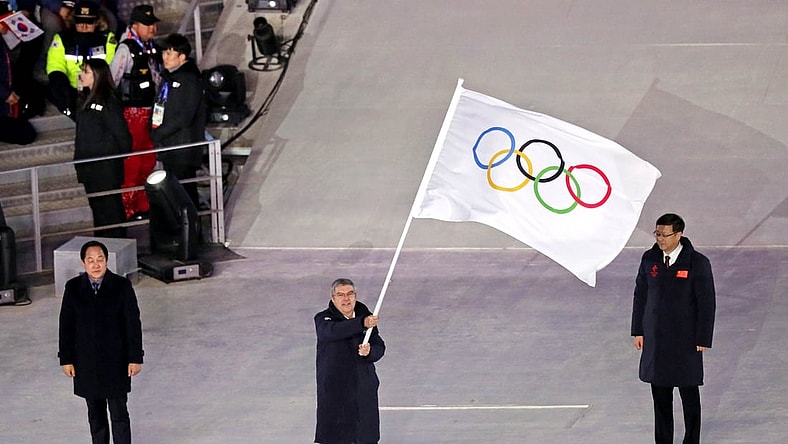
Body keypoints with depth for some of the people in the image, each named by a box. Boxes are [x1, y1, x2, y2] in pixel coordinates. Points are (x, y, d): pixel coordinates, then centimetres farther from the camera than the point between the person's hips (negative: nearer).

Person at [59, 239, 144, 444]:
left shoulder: (122, 286, -8)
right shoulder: (73, 288, -3)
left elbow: (133, 324, -5)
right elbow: (66, 326, 2)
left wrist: (135, 358, -7)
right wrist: (66, 359, 0)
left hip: (116, 360, -2)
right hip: (86, 362, 2)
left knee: (119, 413, 0)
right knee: (95, 413, 13)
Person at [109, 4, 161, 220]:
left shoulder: (153, 49, 11)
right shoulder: (126, 49, -13)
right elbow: (112, 79, -14)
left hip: (152, 111, 8)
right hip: (133, 112, -8)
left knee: (149, 161, 13)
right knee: (132, 162, -5)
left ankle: (144, 205, 23)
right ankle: (128, 208, 0)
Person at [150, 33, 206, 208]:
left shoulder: (190, 80, -14)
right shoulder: (168, 77, 14)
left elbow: (184, 118, -19)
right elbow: (160, 110, 20)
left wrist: (159, 134, -14)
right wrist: (155, 133, 4)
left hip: (184, 151, -9)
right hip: (168, 146, 9)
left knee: (185, 190, -7)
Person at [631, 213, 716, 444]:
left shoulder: (697, 263, -11)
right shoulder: (649, 259, 2)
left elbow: (707, 304, -8)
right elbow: (640, 295, 10)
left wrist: (703, 339, -10)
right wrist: (638, 330, 7)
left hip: (686, 340, -4)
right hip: (655, 338, 4)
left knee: (689, 394, 5)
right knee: (660, 392, 8)